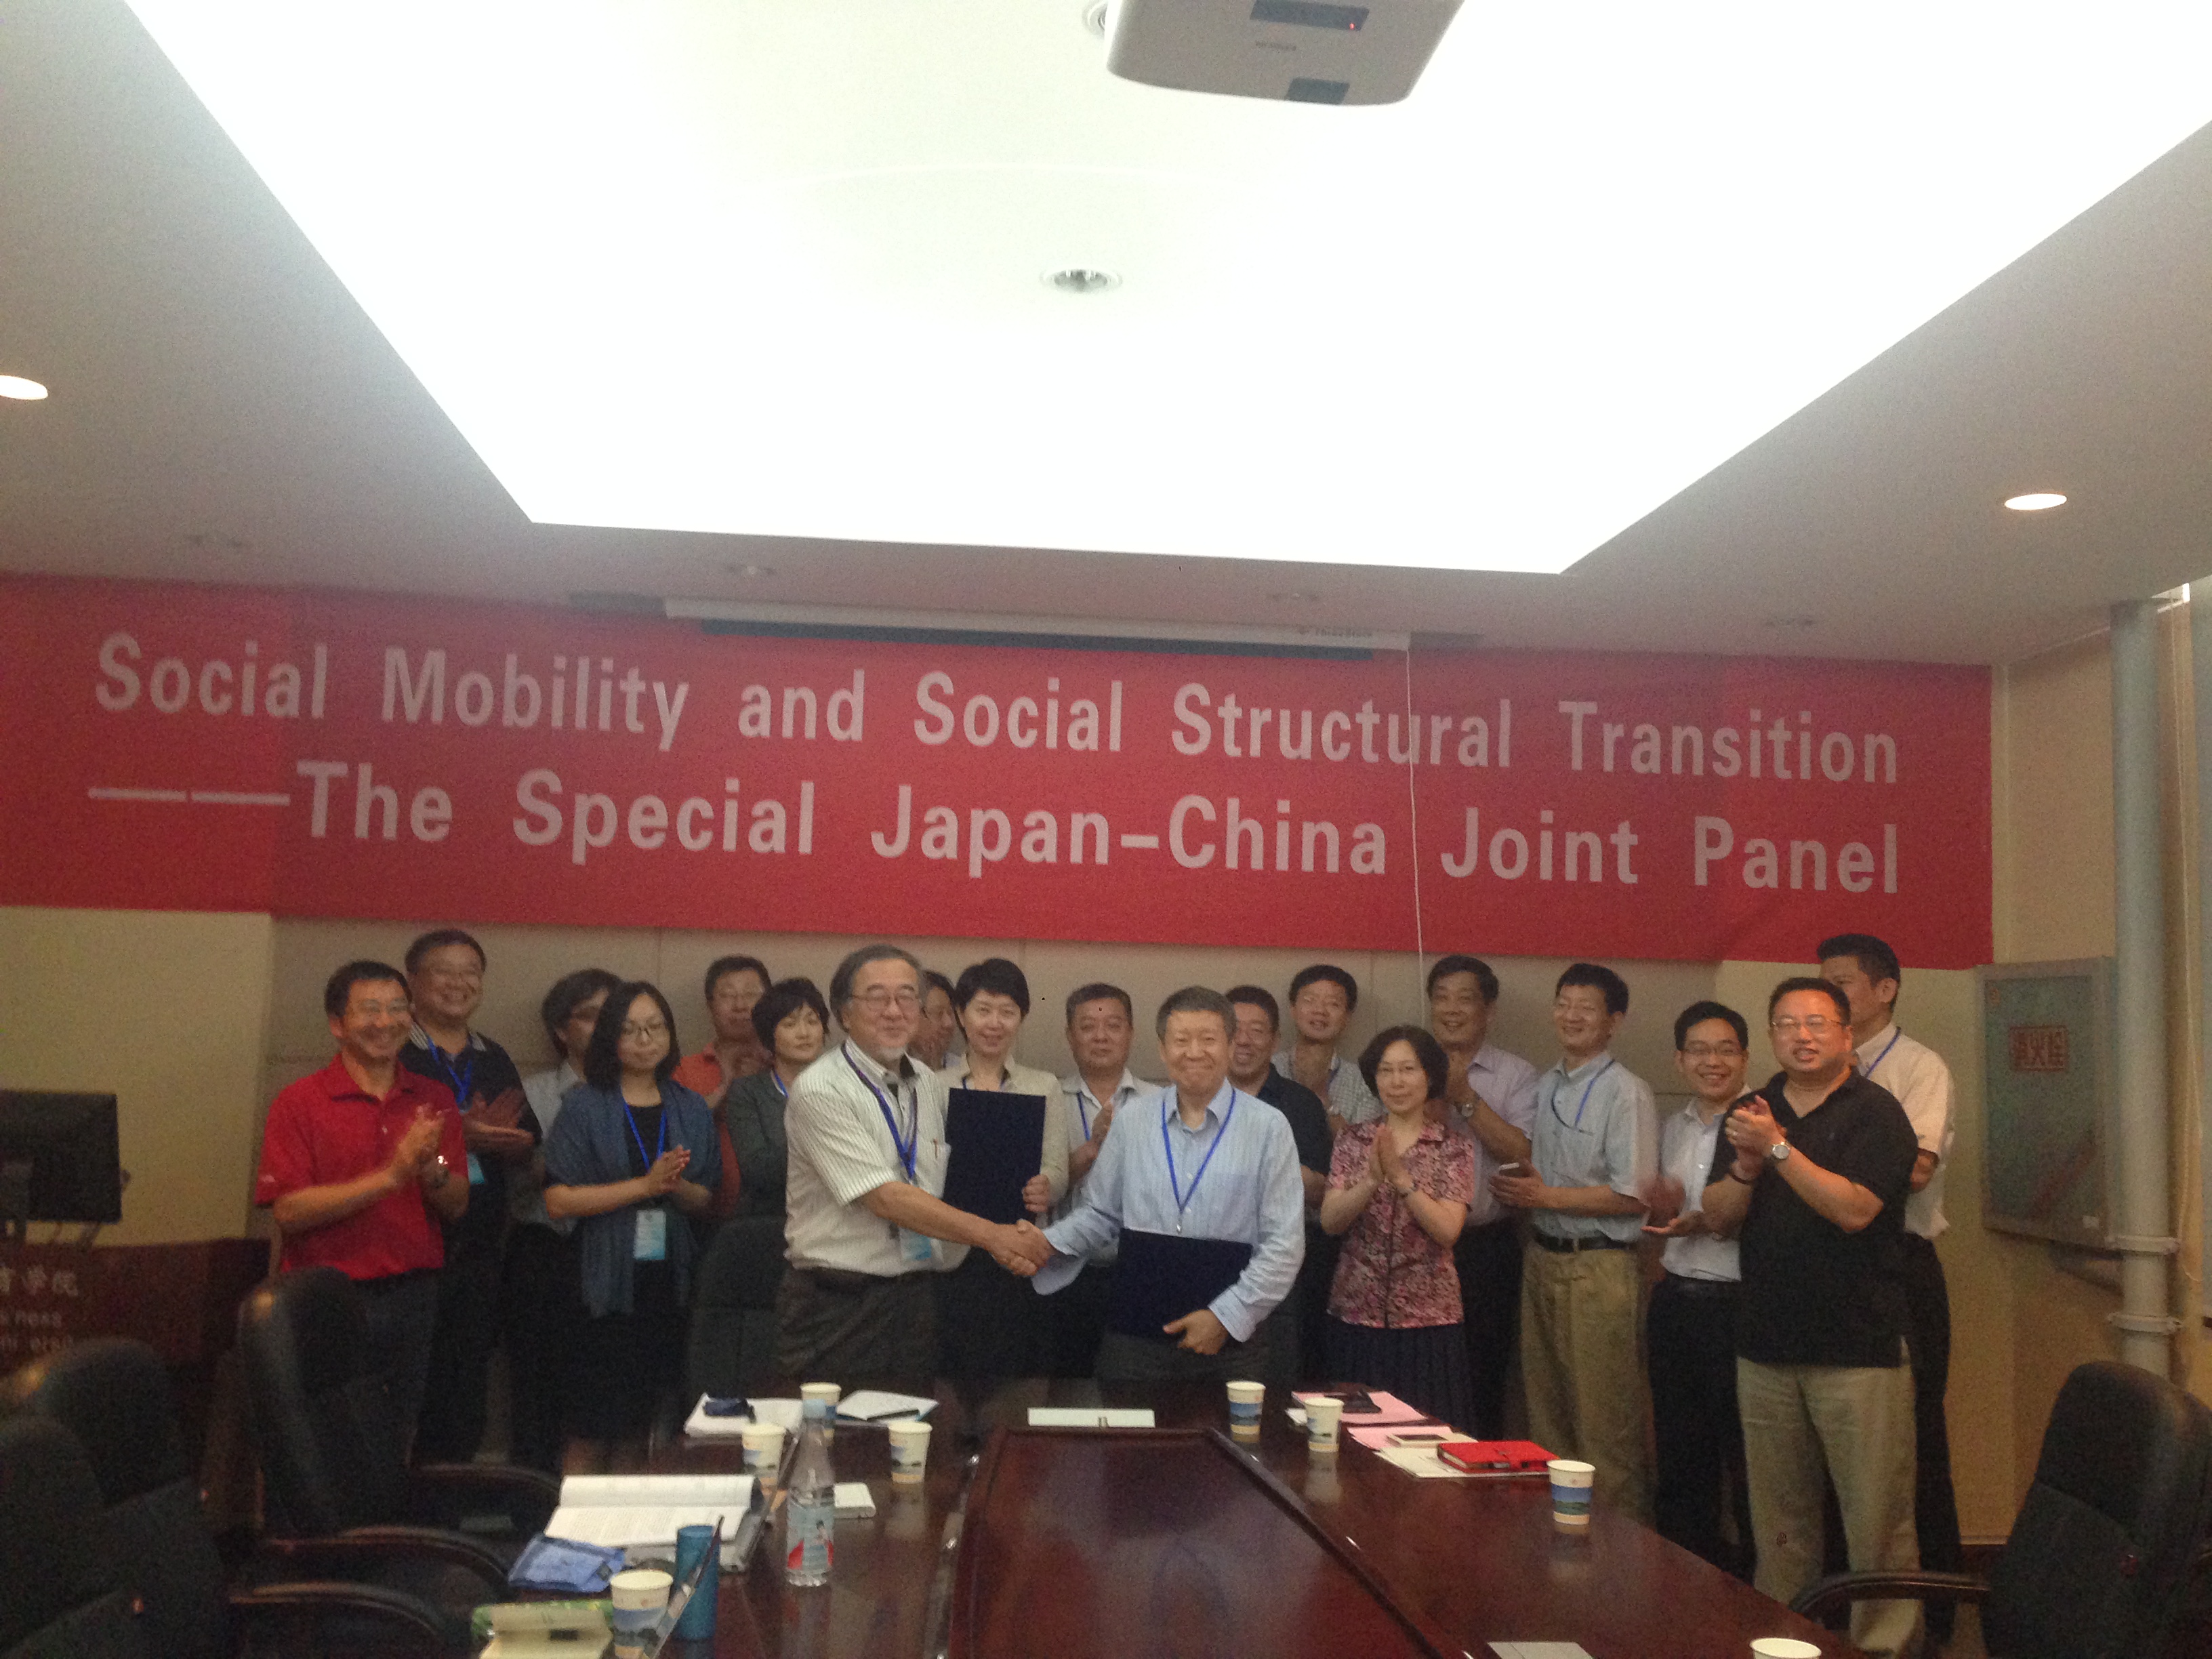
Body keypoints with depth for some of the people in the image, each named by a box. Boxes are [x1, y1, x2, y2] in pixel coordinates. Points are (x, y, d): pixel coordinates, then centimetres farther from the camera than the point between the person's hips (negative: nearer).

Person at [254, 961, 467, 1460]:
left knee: (396, 1447, 12)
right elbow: (288, 1211, -14)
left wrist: (429, 1169, -15)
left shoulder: (433, 1100, 8)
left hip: (413, 1300, 4)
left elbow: (456, 1207, 6)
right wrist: (390, 1176, -20)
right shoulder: (299, 1103, -4)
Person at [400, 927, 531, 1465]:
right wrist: (457, 1137, -21)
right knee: (414, 1384, -3)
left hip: (479, 1246, 6)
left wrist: (498, 1138, -7)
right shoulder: (393, 1057, -4)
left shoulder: (495, 1061, 15)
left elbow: (526, 1152, 15)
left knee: (469, 1385, 9)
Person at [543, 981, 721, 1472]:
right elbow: (559, 1200, -11)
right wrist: (646, 1184, -16)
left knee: (638, 1431, 11)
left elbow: (707, 1200, 12)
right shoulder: (584, 1105, -3)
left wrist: (677, 1187, -10)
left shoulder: (690, 1109, 10)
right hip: (605, 1282, -4)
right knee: (592, 1434, -2)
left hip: (667, 1280, 4)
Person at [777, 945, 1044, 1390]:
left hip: (916, 1299, 6)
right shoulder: (819, 1091, -12)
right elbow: (886, 1199, -18)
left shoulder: (933, 1087, 11)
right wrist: (989, 1233, -19)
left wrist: (1004, 1243, -5)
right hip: (837, 1302, -6)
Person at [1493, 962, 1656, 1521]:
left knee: (1604, 1416, -3)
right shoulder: (1546, 1086, 13)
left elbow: (1632, 1196, -16)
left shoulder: (1625, 1092, -11)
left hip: (1599, 1265, -8)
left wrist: (1545, 1196, -15)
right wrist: (1519, 1185, 0)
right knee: (1546, 1405, 15)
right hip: (1543, 1258, 8)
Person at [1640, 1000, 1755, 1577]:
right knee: (1680, 1451, 14)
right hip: (1675, 1301, 7)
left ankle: (1757, 1574, 14)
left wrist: (1711, 1223, -22)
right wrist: (1665, 1207, 2)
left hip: (1737, 1305, -7)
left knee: (1746, 1456, 0)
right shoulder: (1672, 1130, 13)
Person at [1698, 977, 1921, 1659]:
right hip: (1766, 1347, 5)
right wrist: (1745, 1165, -10)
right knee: (1779, 1521, 11)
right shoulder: (1752, 1113, 14)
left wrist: (1779, 1148, -18)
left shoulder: (1875, 1112, -4)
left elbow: (1853, 1209, -16)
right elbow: (1718, 1217, 8)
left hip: (1859, 1351, -5)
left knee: (1877, 1521, -4)